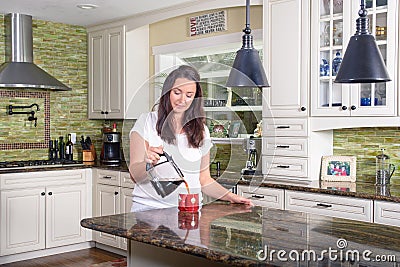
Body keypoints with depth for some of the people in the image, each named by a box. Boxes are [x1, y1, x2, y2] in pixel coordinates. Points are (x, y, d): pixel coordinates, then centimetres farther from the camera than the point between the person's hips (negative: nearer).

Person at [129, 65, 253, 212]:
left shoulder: (201, 131, 12)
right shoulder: (146, 122, 2)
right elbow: (135, 175, -4)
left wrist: (230, 196, 3)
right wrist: (147, 163, -25)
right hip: (150, 207, -3)